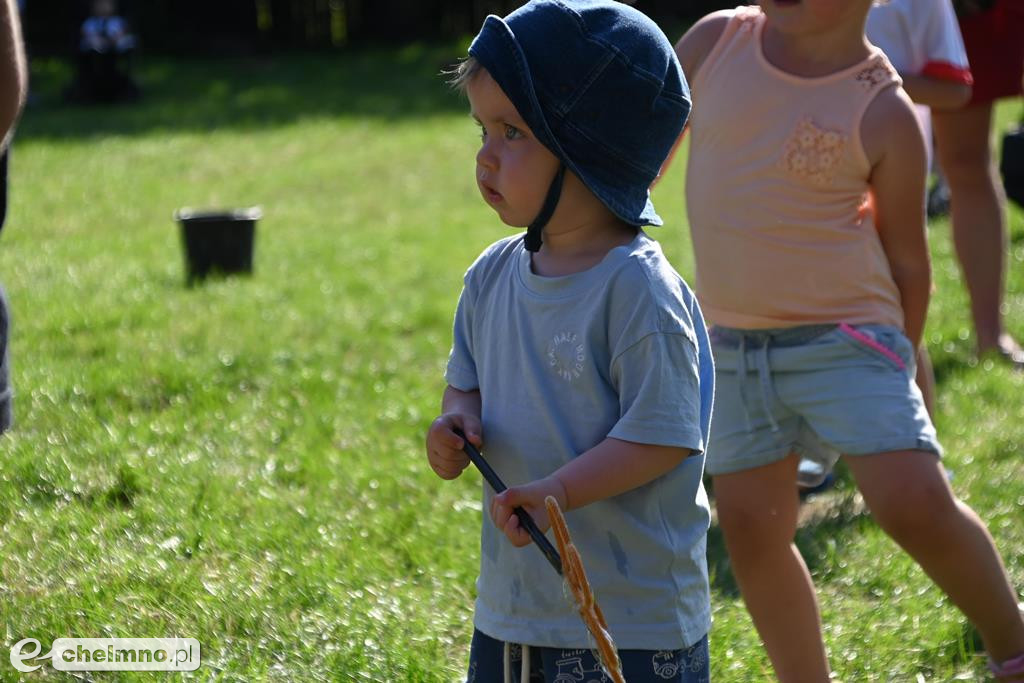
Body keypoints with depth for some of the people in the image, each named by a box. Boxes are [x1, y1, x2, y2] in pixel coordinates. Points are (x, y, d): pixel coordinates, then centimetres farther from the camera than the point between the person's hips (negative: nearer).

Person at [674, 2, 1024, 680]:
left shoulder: (884, 115, -11)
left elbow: (908, 259, -2)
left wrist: (902, 363, 3)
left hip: (843, 336, -5)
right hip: (732, 343, 5)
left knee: (916, 505, -15)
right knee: (749, 526, 5)